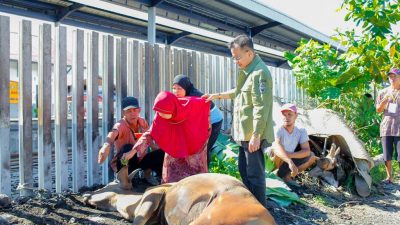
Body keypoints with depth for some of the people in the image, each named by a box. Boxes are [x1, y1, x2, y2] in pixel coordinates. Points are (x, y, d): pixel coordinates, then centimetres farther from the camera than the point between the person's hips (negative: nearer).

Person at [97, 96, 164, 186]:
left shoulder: (143, 122, -6)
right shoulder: (120, 125, -26)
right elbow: (113, 133, -49)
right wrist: (107, 144, -72)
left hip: (139, 160, 6)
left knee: (161, 153, -12)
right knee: (128, 148, -36)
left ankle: (147, 173, 11)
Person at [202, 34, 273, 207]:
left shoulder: (259, 73, -18)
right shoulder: (247, 70, 14)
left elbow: (261, 108, -23)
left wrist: (256, 135, -23)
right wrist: (217, 95, 22)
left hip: (253, 134, -10)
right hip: (245, 133, 10)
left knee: (254, 173, 0)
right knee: (244, 170, 19)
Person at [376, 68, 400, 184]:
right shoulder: (383, 92, 11)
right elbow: (378, 110, 7)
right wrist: (385, 99, -8)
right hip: (386, 128, 2)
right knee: (387, 156, 6)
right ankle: (389, 177, 17)